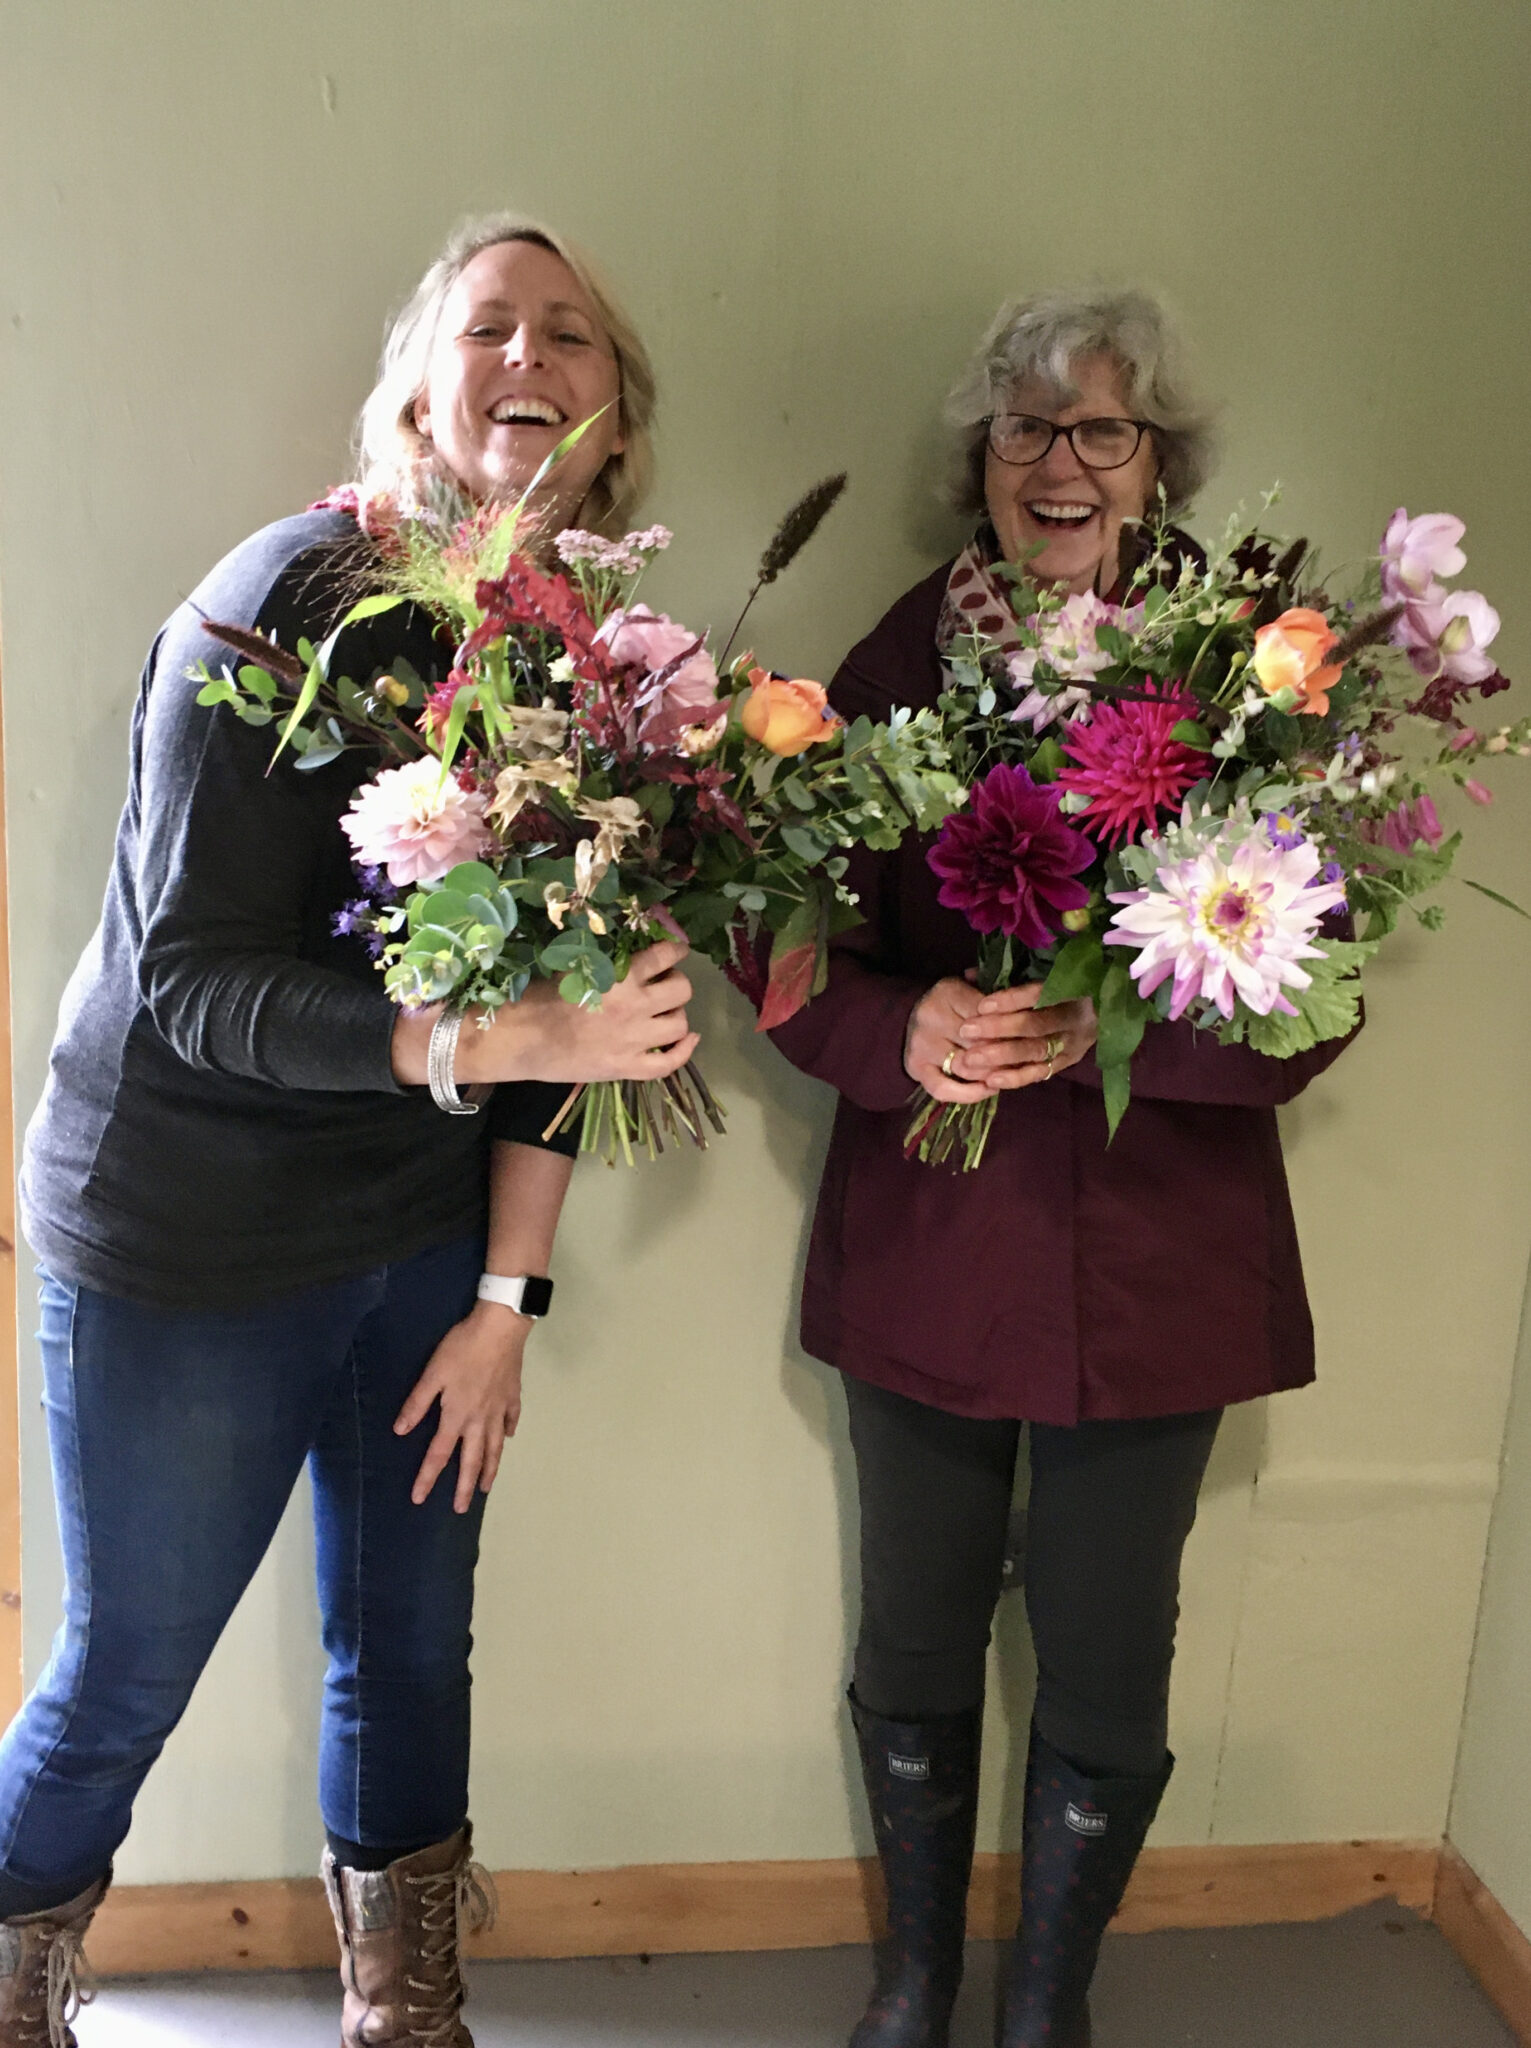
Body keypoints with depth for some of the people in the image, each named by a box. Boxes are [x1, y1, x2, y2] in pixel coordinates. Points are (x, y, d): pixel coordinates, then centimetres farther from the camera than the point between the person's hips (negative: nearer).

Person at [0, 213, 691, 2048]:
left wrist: (507, 1296, 1)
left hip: (430, 1236, 5)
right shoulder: (283, 609, -17)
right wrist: (505, 1040, -32)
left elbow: (562, 1002, 1)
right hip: (182, 1237, -4)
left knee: (412, 1650, 16)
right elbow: (194, 983, -21)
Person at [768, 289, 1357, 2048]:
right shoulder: (896, 665, -1)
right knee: (915, 1636, 15)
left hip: (1155, 1256, -1)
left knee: (1104, 1654, 12)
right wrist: (906, 1033, -24)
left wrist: (1114, 1022, -25)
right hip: (925, 1243, 1)